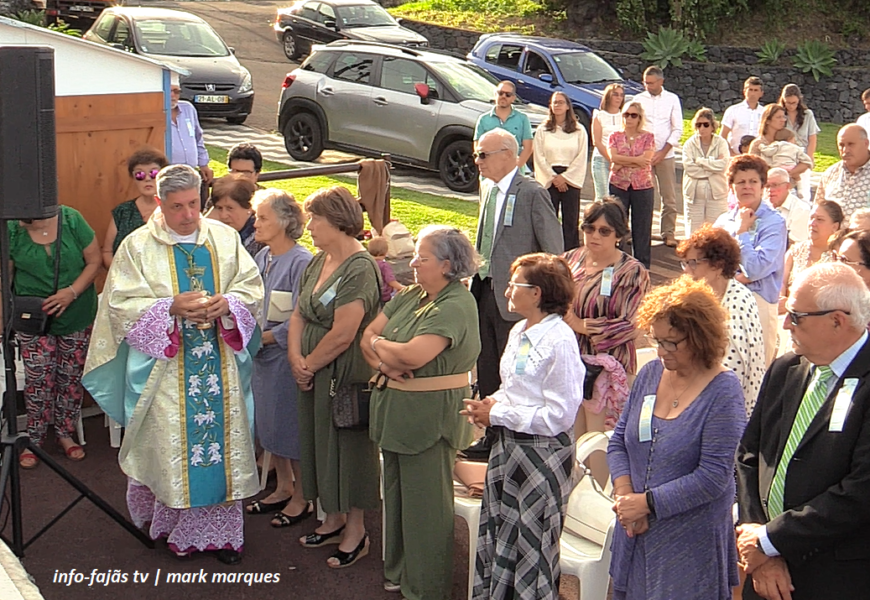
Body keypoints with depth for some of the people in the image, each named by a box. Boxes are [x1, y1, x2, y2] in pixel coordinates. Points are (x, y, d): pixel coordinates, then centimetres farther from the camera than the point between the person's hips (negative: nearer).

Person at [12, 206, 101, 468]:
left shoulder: (72, 220, -11)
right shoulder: (11, 229, -8)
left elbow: (95, 261, -6)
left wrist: (72, 292, -19)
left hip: (76, 317, 1)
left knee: (71, 377, 9)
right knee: (38, 380, 0)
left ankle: (65, 434, 26)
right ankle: (34, 439, 17)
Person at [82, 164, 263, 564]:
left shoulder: (225, 238, 4)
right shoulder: (138, 246, -3)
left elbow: (252, 287, 6)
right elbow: (122, 305, -7)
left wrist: (227, 303, -15)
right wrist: (171, 308, -21)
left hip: (219, 364, 3)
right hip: (164, 366, -2)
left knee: (222, 439, 6)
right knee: (170, 444, 3)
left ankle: (219, 529, 17)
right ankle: (169, 523, 21)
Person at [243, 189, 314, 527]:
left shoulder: (301, 262, -17)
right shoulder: (261, 258, 7)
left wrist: (262, 338, -16)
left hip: (286, 355, -8)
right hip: (261, 355, 8)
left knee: (291, 425, 3)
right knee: (268, 423, 16)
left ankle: (301, 497, 19)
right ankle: (283, 488, 33)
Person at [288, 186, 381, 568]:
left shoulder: (360, 269, -19)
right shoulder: (318, 262, 8)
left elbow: (342, 335, -23)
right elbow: (299, 314, 9)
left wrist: (309, 364, -11)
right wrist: (296, 358, -6)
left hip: (345, 376, -8)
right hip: (314, 375, 8)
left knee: (347, 446, 4)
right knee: (320, 442, 17)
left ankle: (356, 532, 19)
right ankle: (334, 520, 34)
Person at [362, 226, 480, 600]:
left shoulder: (457, 306, -17)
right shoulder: (409, 296, 10)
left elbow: (413, 356, -26)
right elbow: (368, 335, 10)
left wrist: (379, 344, -7)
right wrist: (383, 363, -11)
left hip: (430, 416, -8)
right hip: (394, 408, 8)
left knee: (424, 502, 2)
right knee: (395, 493, 18)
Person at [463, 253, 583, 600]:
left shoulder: (559, 341, -19)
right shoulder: (519, 332, 8)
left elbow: (559, 416, -22)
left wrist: (498, 414, -16)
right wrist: (488, 405, 0)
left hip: (542, 453, -8)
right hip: (508, 446, 9)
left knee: (530, 543, 6)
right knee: (497, 536, 17)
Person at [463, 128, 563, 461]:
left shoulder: (532, 193, -14)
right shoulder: (487, 188, 12)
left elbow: (555, 251, -13)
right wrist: (477, 278, 14)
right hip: (485, 292, 8)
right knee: (487, 374, 16)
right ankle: (493, 437, 30)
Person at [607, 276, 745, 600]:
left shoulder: (723, 391, -13)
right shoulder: (650, 374, 4)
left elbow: (713, 478, -18)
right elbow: (619, 442, 8)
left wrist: (648, 502, -18)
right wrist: (624, 494, -9)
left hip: (690, 544, -5)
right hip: (636, 533, 5)